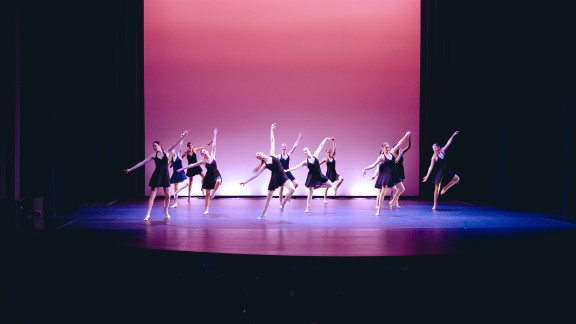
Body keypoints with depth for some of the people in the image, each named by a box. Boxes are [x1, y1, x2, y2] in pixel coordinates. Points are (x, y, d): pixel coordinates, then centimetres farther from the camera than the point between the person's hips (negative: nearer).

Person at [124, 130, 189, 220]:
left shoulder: (166, 153, 3)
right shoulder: (153, 155, 1)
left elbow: (175, 144, -5)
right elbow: (142, 163, 0)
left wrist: (182, 137, -16)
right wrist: (130, 169, -2)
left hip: (165, 175, 1)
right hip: (157, 175, -1)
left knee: (167, 195, 3)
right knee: (152, 195, -4)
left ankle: (166, 211, 26)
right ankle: (148, 214, -3)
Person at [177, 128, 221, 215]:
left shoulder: (212, 156, -2)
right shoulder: (203, 161, -4)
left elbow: (214, 146, -2)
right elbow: (192, 165, -1)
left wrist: (215, 135, -3)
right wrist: (183, 168, -2)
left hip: (216, 175, 0)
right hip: (209, 177, 0)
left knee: (218, 181, -38)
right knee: (207, 194, 3)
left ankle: (213, 193, -12)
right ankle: (206, 210, 12)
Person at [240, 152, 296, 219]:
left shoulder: (272, 155, 2)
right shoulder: (264, 165, 0)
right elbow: (255, 175, 2)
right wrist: (246, 182, 0)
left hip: (283, 176, 0)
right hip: (274, 178, 0)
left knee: (292, 189, -23)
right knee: (269, 197, 7)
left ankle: (283, 204, -4)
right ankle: (263, 213, 24)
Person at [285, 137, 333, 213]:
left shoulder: (315, 156, -2)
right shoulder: (305, 162, -8)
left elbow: (321, 146, 4)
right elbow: (296, 167, -10)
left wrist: (325, 139, 7)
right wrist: (287, 170, -16)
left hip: (319, 175, 3)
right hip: (312, 177, -3)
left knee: (330, 185, 0)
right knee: (310, 192, -1)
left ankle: (316, 187, 15)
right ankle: (307, 208, 6)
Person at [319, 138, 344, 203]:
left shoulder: (333, 157, 3)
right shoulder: (325, 159, -4)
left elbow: (334, 148, -3)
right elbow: (318, 164, 4)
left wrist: (333, 141, -9)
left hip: (334, 173, 3)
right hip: (328, 174, -3)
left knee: (341, 178, -25)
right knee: (327, 187, 2)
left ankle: (336, 188, -3)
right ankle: (325, 199, 15)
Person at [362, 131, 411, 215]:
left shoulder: (391, 153, 5)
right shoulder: (381, 157, -7)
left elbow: (399, 144, 9)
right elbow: (373, 165, -8)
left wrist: (406, 136, 11)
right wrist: (365, 169, -18)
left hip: (393, 175, 6)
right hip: (386, 175, -6)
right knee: (382, 191, -6)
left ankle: (392, 201, 21)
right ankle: (378, 209, -2)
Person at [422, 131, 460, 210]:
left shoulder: (442, 151, -1)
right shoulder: (434, 157, -14)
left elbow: (448, 143, 6)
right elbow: (431, 167, -14)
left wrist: (453, 135, 5)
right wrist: (427, 176, -19)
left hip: (445, 172, 6)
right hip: (438, 173, -6)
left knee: (456, 178, 2)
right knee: (437, 189, -3)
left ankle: (445, 188, 13)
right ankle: (435, 206, 3)